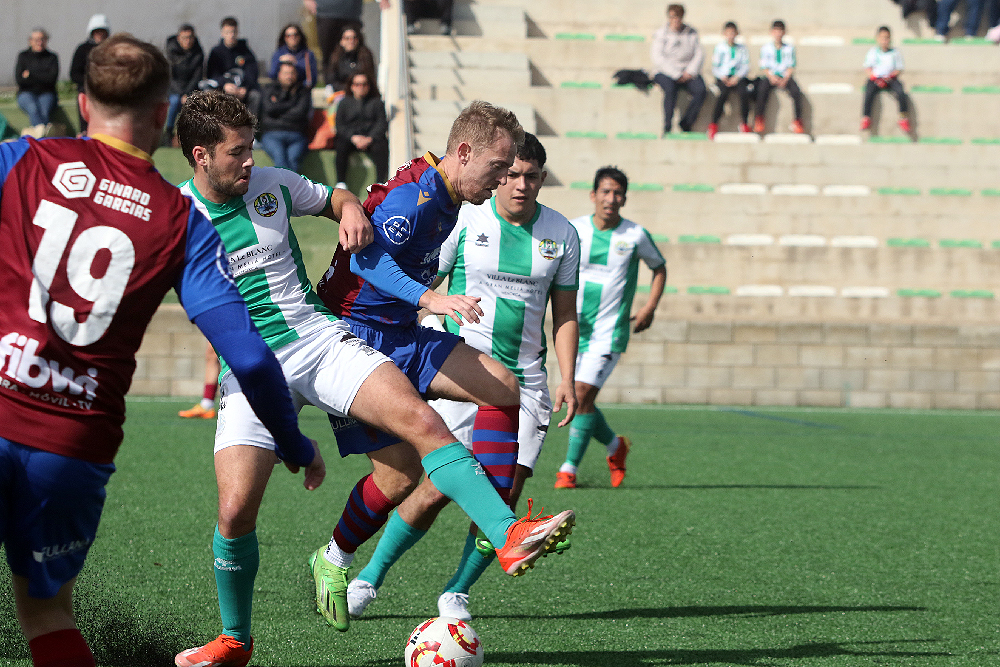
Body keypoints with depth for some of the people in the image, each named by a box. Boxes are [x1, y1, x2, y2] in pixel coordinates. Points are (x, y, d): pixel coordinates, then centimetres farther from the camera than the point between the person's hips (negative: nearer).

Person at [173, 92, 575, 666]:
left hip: (322, 339, 3)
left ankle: (509, 536, -18)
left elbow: (336, 198, 22)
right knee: (236, 511, -14)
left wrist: (352, 209, -1)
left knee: (419, 422, -23)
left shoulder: (270, 184, 5)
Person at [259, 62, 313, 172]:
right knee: (280, 156, -35)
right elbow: (270, 109, 3)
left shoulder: (304, 92, 21)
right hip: (272, 135, 0)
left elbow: (301, 113, 3)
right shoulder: (269, 89, 22)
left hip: (297, 136, 1)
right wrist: (292, 102, 10)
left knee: (293, 158, -34)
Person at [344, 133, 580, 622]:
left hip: (524, 377, 3)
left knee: (506, 494, -7)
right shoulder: (462, 220, -4)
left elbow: (565, 314, 11)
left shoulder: (561, 234, 6)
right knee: (439, 487, -11)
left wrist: (567, 380, 2)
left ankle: (457, 592, 13)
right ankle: (369, 577, 9)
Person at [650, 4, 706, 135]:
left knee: (701, 90, -28)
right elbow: (658, 58, -8)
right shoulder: (661, 34, 2)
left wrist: (690, 71, -12)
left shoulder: (691, 33, 10)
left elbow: (699, 54, 5)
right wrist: (676, 74, -16)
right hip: (665, 72, -3)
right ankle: (667, 127, -31)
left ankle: (686, 124, -20)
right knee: (670, 89, -37)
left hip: (688, 73, 3)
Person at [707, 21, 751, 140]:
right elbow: (714, 67, 7)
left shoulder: (742, 49, 16)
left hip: (737, 77, 1)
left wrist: (737, 77, -11)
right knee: (724, 92, -33)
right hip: (723, 77, -1)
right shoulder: (719, 47, 12)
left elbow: (746, 67, 6)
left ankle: (744, 124, -22)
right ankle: (713, 124, -33)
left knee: (744, 92, -30)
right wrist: (722, 77, -11)